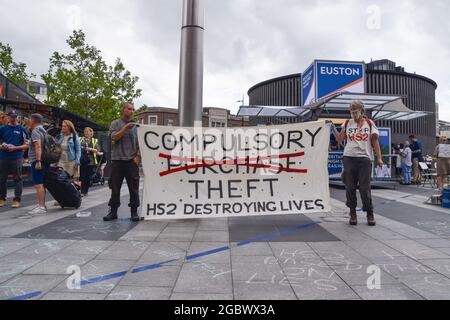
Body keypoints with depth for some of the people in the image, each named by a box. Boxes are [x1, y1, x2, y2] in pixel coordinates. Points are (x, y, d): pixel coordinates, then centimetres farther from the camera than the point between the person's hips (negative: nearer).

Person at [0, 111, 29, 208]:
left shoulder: (22, 129, 3)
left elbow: (27, 145, 0)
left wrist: (15, 148, -12)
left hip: (17, 157, -3)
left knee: (18, 178, -2)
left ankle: (17, 199, 2)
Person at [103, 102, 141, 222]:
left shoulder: (136, 125, 10)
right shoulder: (115, 124, 8)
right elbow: (114, 137, -6)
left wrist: (138, 156, -4)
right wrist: (125, 128, -14)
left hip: (132, 160, 1)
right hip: (117, 159, 0)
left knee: (134, 187, 1)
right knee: (115, 187, 5)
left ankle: (134, 211, 10)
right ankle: (113, 211, 16)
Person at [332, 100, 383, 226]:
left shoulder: (369, 123, 8)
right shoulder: (347, 124, 12)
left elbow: (375, 141, 6)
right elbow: (340, 139, 12)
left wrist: (379, 158, 0)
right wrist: (333, 128, 3)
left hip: (365, 158, -2)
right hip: (349, 158, 2)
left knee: (365, 188, -3)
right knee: (350, 187, 3)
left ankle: (370, 214, 12)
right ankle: (353, 213, 15)